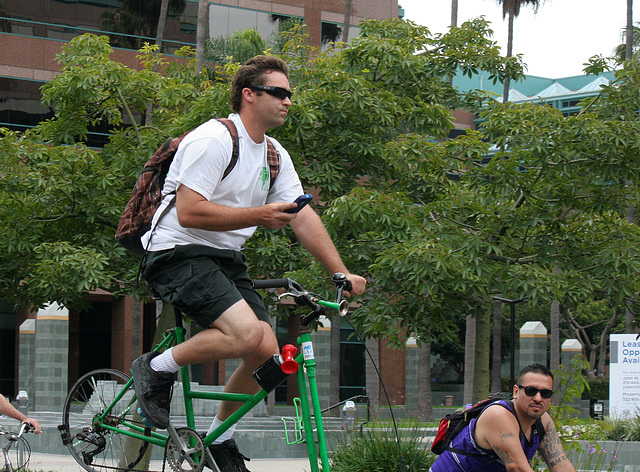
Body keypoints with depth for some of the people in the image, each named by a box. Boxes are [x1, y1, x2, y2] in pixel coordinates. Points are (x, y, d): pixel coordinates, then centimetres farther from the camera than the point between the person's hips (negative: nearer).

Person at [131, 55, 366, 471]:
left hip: (226, 258, 9)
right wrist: (259, 215, -21)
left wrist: (341, 273, -1)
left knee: (267, 351, -5)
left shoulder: (275, 156, 12)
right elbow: (189, 212, -22)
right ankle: (157, 369, -6)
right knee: (247, 333, -27)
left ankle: (219, 437, 14)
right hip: (178, 252, -9)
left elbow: (304, 218, 9)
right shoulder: (214, 139, -15)